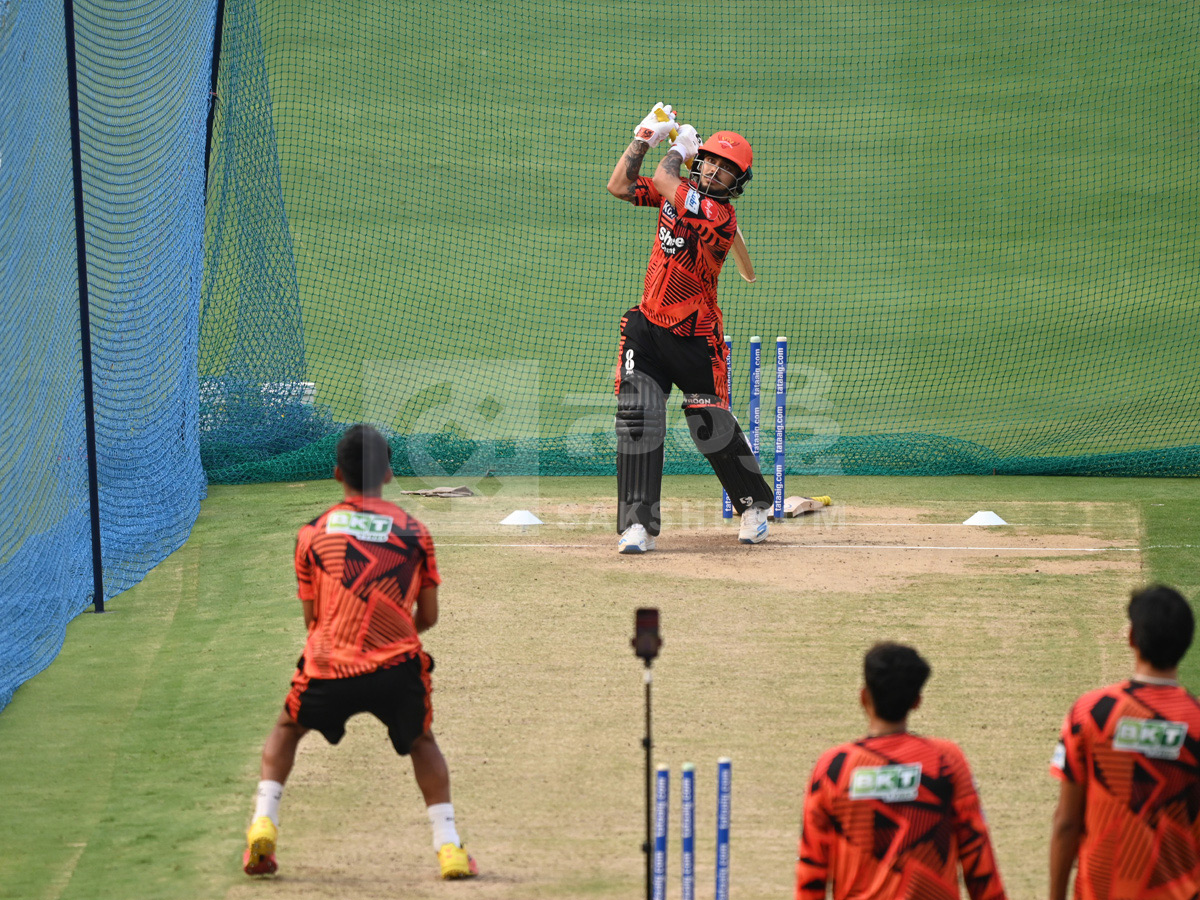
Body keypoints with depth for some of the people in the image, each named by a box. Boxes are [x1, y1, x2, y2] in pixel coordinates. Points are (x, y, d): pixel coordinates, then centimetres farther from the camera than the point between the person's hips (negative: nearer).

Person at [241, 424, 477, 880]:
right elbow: (428, 617, 13)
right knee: (421, 740, 27)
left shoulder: (312, 533, 9)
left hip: (327, 667, 0)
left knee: (287, 728, 28)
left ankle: (263, 825, 11)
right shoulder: (414, 532, 9)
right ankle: (448, 846, 16)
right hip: (397, 668, 0)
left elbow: (311, 618, 13)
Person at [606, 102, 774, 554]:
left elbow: (663, 182, -21)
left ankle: (754, 504, 26)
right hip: (647, 327, 5)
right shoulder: (681, 193, 6)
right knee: (637, 419, -9)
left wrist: (678, 147, -2)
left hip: (693, 338, -5)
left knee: (713, 429, 0)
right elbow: (619, 186, 8)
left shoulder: (721, 215, -16)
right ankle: (637, 524, -9)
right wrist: (644, 138, 0)